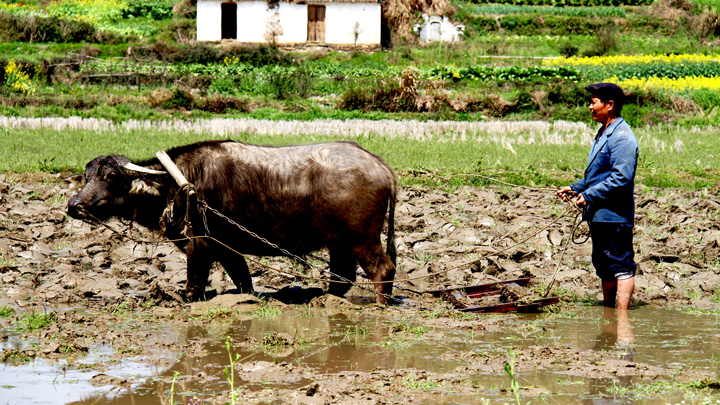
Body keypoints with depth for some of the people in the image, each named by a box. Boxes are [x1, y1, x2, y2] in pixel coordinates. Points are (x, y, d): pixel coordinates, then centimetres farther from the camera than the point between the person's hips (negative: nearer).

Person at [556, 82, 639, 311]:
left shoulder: (622, 137, -16)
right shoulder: (603, 134, 18)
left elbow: (621, 178, -24)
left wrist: (589, 196, -21)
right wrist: (576, 188, 14)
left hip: (615, 216, -11)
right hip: (599, 215, 11)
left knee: (621, 267, -8)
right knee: (604, 268, 18)